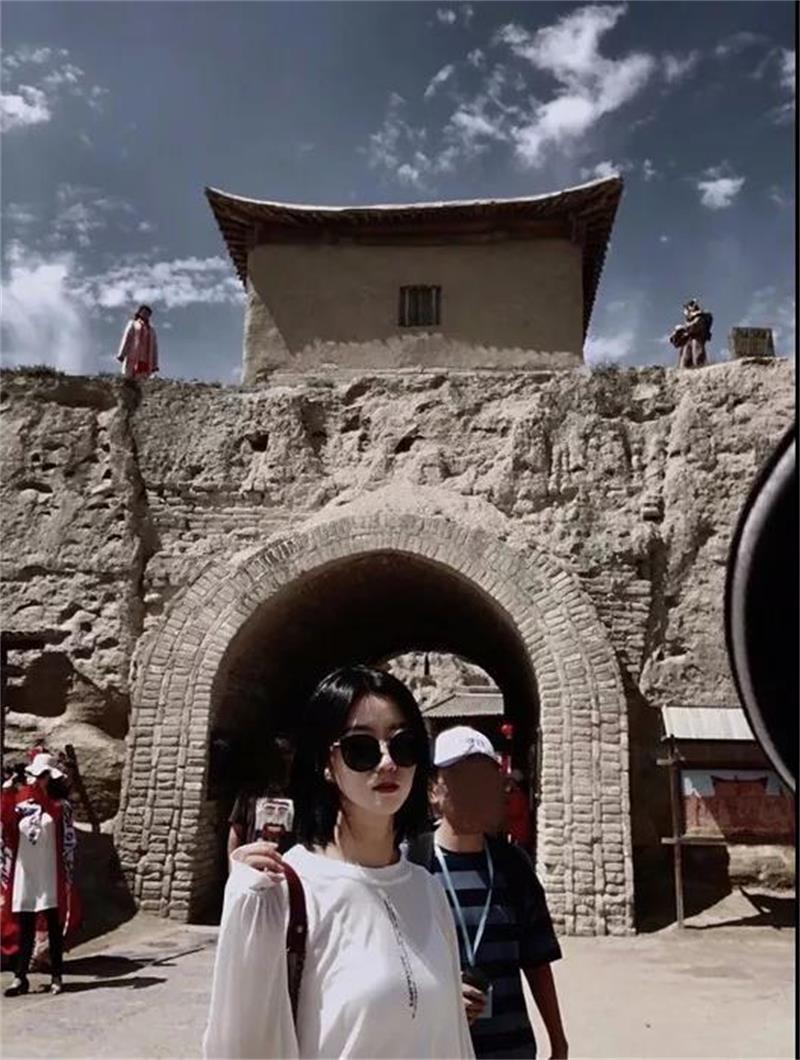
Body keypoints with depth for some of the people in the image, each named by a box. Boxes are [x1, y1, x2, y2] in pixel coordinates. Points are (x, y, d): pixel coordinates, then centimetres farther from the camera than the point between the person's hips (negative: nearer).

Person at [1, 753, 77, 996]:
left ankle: (56, 976, 15)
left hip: (50, 878, -2)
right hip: (24, 876, 2)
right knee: (25, 929, 8)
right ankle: (20, 978, 16)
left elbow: (69, 842, -6)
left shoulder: (60, 806, -5)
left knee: (54, 928, 6)